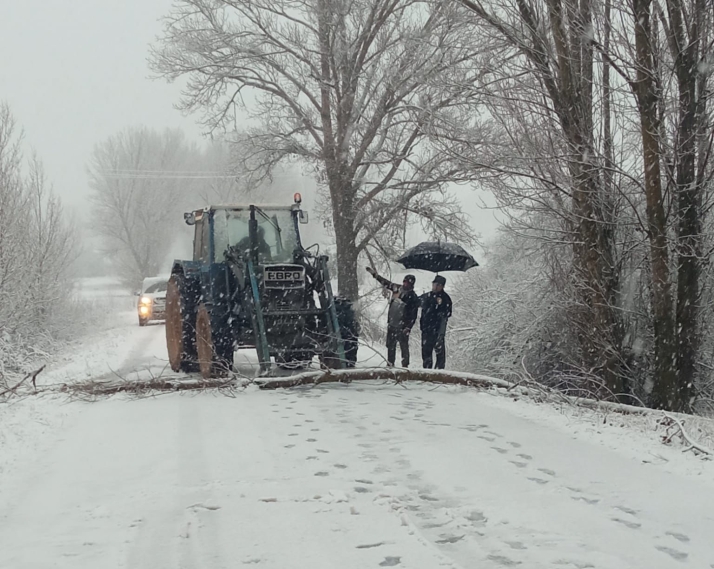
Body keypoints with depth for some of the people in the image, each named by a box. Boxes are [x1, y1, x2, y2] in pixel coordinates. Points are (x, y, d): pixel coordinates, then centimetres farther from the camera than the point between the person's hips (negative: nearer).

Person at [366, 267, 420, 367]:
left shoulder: (413, 297, -10)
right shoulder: (397, 289, 6)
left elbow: (413, 315, -11)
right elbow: (386, 283, 20)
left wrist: (408, 328, -17)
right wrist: (374, 274, 22)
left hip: (402, 327, -6)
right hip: (391, 324, 6)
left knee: (404, 346, -4)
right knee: (390, 346, 12)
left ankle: (405, 365, 2)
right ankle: (390, 364, 22)